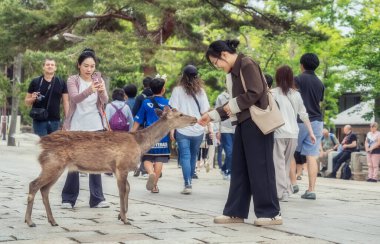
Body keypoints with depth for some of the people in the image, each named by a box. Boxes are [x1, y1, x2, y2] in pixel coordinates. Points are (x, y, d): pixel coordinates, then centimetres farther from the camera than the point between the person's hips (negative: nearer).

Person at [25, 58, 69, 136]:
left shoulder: (61, 83, 6)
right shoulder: (35, 82, 3)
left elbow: (65, 102, 6)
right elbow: (27, 101, 8)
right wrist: (32, 99, -15)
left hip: (55, 121, 2)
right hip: (39, 121, -2)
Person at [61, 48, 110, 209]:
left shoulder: (98, 79, 4)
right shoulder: (72, 80, -4)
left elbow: (105, 101, -10)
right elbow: (75, 98, -22)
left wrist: (102, 91, -33)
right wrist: (89, 90, -41)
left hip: (95, 127, 2)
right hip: (76, 127, -2)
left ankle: (97, 199, 4)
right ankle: (68, 198, 12)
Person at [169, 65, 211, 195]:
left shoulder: (178, 90, -2)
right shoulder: (200, 91, 5)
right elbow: (205, 111, 3)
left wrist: (172, 129, -2)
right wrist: (210, 127, 8)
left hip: (182, 130, -3)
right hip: (198, 130, 3)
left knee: (185, 156, -3)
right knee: (193, 156, 15)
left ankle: (188, 184, -14)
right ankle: (188, 182, 22)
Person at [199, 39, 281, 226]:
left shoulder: (247, 65, -11)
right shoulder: (233, 72, 17)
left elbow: (256, 93, -20)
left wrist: (233, 105, -10)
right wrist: (212, 116, 13)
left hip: (257, 122, -10)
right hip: (243, 122, 10)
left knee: (259, 167, -7)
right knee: (239, 168, 9)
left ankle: (271, 213, -2)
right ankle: (236, 212, 13)